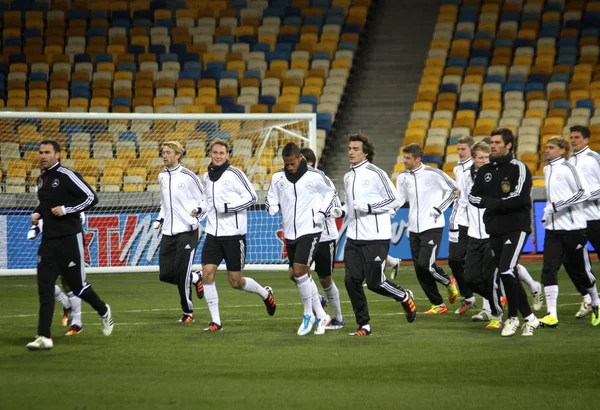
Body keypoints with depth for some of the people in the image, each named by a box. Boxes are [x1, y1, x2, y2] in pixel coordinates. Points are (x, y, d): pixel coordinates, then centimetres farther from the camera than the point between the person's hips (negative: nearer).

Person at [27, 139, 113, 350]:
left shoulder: (67, 176, -12)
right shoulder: (40, 180, 12)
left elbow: (91, 197, -14)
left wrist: (66, 209, -19)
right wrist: (37, 214, 8)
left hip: (69, 239, -6)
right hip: (48, 240, 7)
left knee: (77, 285, 2)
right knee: (44, 287, -4)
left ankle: (103, 312, 33)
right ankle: (44, 338, -7)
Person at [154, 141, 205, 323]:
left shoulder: (188, 177, -7)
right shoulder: (162, 176, 13)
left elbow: (204, 200, -1)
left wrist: (198, 209, -22)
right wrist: (160, 219, 14)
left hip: (187, 232, -6)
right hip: (168, 233, 6)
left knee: (181, 273, -10)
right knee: (165, 275, -1)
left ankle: (188, 312, 6)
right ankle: (195, 279, 26)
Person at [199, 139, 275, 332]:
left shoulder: (235, 174, -9)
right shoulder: (206, 177, 10)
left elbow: (252, 197, -11)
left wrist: (228, 207, -19)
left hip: (234, 234, -5)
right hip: (213, 234, 5)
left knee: (236, 282, 1)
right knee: (207, 274, -9)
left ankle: (265, 294, 31)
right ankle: (215, 321, -2)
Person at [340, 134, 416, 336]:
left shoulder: (375, 174, -9)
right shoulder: (348, 177, 13)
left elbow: (395, 200, -10)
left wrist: (369, 207, -18)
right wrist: (342, 211, 7)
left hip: (375, 238, -7)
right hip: (354, 238, 7)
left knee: (374, 282, -6)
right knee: (351, 280, -4)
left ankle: (405, 297, 24)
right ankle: (364, 325, 6)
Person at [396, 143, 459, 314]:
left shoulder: (433, 174, -9)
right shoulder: (403, 177, 6)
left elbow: (454, 190, -1)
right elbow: (398, 200, 11)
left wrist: (439, 209, -8)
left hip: (432, 227, -6)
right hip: (414, 229, 6)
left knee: (425, 264, -17)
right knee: (420, 270, 3)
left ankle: (449, 282, 13)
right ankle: (438, 305, 15)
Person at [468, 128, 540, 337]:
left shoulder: (518, 168, -7)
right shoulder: (485, 171, 13)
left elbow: (519, 197, -19)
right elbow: (473, 196, 7)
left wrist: (495, 203, -12)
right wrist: (489, 202, -12)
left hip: (516, 227, -7)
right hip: (495, 231, 7)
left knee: (506, 271, -18)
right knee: (508, 275, 6)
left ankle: (513, 317, -5)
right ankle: (529, 318, 15)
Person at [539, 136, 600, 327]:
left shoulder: (568, 168, -10)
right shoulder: (547, 170, 13)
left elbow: (584, 193, -17)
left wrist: (557, 206, -21)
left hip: (573, 227, -6)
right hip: (553, 228, 6)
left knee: (579, 269, 4)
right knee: (549, 269, -8)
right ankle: (552, 315, -11)